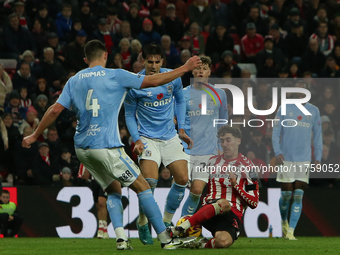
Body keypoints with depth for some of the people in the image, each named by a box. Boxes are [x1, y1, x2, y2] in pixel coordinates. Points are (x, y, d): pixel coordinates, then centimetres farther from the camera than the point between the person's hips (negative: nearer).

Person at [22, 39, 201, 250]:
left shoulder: (74, 81, 10)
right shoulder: (115, 76, -3)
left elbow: (55, 110, 6)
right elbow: (153, 81, -3)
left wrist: (35, 135, 17)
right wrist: (185, 68, 6)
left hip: (82, 148, 6)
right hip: (106, 146, -6)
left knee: (112, 189, 18)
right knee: (142, 187, 0)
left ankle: (121, 239, 1)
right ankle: (165, 239, -2)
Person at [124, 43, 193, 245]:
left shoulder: (173, 77, -3)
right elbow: (129, 115, 0)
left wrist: (181, 128, 11)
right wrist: (137, 139, -12)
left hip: (170, 137, 4)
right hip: (147, 138, -4)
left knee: (182, 179, -7)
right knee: (150, 180, -23)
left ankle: (166, 221, 13)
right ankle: (143, 223, -1)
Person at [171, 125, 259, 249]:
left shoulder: (247, 166, 10)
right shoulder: (212, 162, 22)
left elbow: (254, 203, 5)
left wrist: (235, 184, -6)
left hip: (233, 215, -2)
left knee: (224, 241, -40)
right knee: (224, 203, -40)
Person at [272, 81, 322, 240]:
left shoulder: (313, 111, 10)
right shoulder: (284, 109, 4)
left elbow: (317, 136, 15)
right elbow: (276, 133, 3)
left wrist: (318, 158, 8)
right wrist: (277, 152, -11)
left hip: (304, 159, 1)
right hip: (286, 158, -1)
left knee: (298, 196, -6)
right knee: (286, 194, -1)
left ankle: (291, 231, -6)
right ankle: (284, 221, 27)